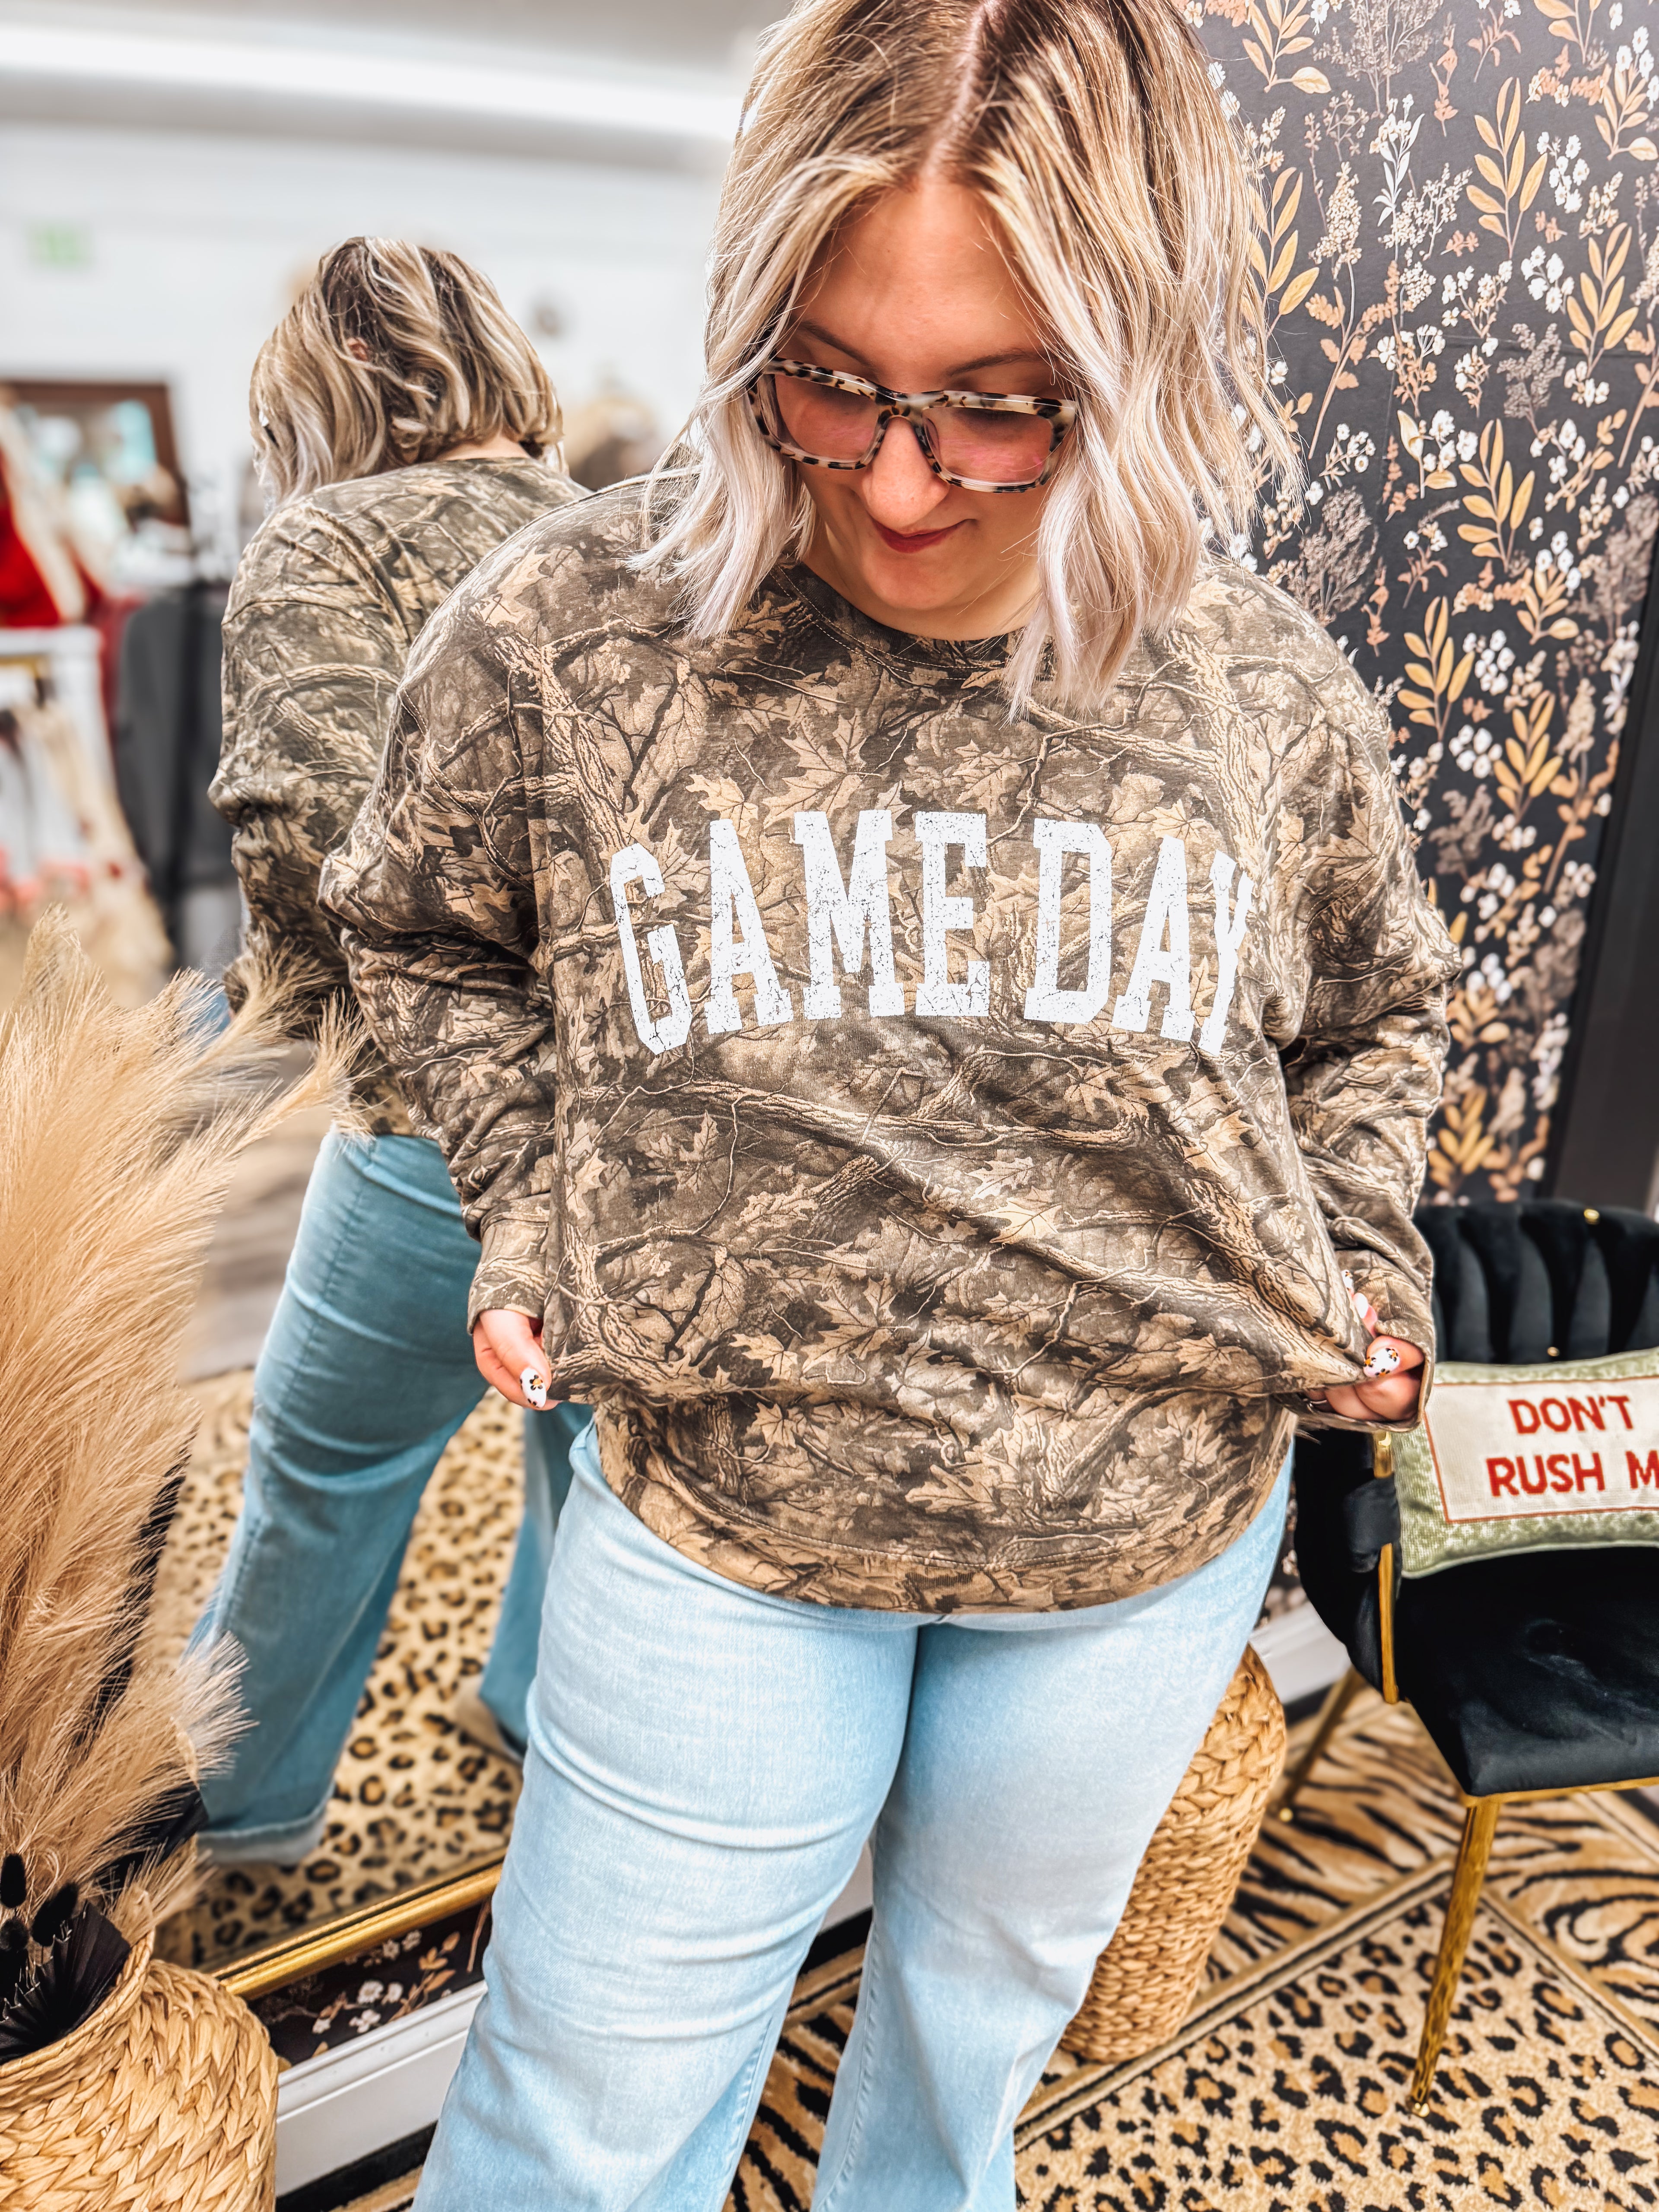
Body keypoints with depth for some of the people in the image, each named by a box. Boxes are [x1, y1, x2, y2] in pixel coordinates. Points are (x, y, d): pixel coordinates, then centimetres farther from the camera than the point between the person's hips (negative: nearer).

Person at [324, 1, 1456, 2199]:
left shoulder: (1269, 691, -10)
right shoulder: (562, 631, -15)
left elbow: (1375, 1014, 10)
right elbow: (426, 937, 5)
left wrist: (1362, 1281, -1)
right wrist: (534, 1206, -5)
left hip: (1155, 1536, 3)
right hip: (718, 1518, -1)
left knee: (990, 2000, 29)